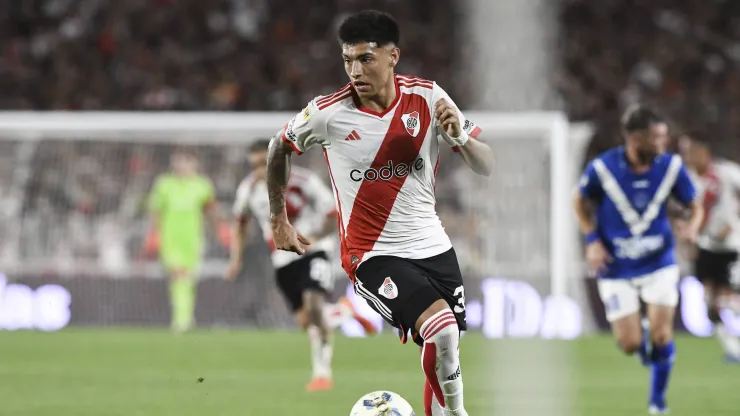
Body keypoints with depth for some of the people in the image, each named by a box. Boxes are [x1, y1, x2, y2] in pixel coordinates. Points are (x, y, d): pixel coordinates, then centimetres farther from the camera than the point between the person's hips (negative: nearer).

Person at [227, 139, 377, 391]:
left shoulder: (303, 182, -19)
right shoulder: (249, 189, -6)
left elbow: (333, 217, -12)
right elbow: (240, 222, 14)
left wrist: (312, 238, -28)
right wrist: (236, 257, 4)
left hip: (313, 250, -5)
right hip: (283, 259, 5)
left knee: (313, 303, -26)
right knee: (305, 321, 2)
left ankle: (322, 372, -18)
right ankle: (345, 311, 33)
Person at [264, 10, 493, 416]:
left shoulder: (428, 98, -5)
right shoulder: (328, 113, -11)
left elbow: (485, 166, -1)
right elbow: (280, 147, 9)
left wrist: (460, 138, -23)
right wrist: (278, 219, 14)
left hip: (434, 246, 4)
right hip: (375, 256, -4)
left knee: (448, 354, 8)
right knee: (442, 330, -26)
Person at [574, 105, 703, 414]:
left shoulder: (671, 167, -11)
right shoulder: (602, 169, -16)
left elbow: (695, 206, 1)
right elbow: (582, 203, 3)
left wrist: (692, 226, -22)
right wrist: (592, 241, -9)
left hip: (659, 264, 1)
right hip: (616, 270, -1)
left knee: (661, 336, -8)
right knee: (630, 344, -4)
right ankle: (645, 345, 35)